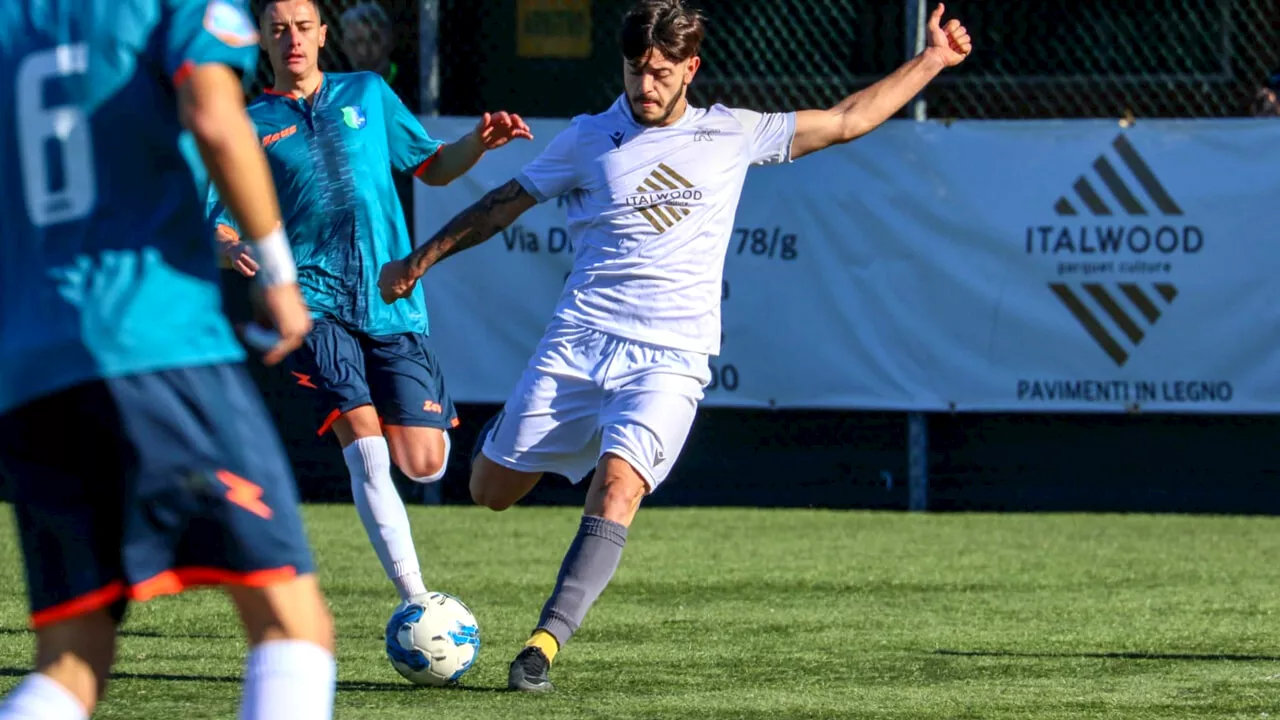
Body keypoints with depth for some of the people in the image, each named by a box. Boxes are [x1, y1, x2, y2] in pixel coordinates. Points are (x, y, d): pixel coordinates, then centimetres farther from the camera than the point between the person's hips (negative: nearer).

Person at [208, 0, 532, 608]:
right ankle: (416, 603, -16)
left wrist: (479, 142, 3)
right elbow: (216, 223, 4)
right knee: (366, 454, -19)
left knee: (424, 466, -5)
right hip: (313, 300, -2)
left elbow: (432, 167, 23)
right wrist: (231, 248, -20)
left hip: (393, 302, 2)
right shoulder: (249, 125, 8)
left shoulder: (368, 94, 15)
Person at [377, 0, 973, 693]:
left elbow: (846, 120, 18)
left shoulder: (731, 136, 11)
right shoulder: (591, 138, 8)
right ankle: (506, 432, 39)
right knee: (491, 492, 2)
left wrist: (931, 60, 17)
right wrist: (418, 260, 17)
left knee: (617, 487, -25)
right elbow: (505, 203, 17)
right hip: (577, 342, 1)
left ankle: (546, 642, -28)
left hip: (670, 357, -1)